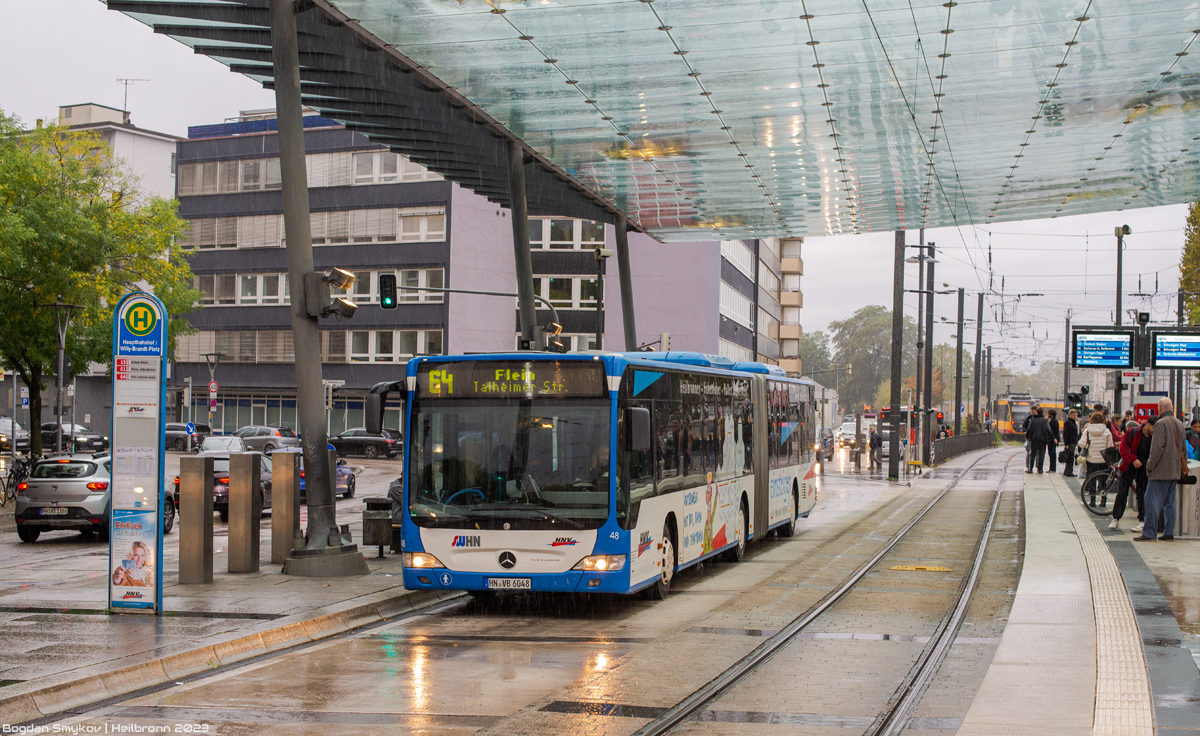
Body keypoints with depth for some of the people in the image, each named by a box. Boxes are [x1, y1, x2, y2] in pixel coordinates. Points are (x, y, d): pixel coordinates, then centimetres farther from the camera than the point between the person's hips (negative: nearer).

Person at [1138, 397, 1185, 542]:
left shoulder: (1161, 423, -14)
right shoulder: (1180, 424, 11)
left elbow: (1157, 447, -18)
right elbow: (1184, 448, 18)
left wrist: (1150, 466, -10)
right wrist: (1183, 467, 26)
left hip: (1161, 470, -8)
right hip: (1175, 471, 8)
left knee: (1153, 502, -6)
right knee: (1169, 502, 11)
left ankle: (1149, 533, -7)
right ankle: (1169, 533, 12)